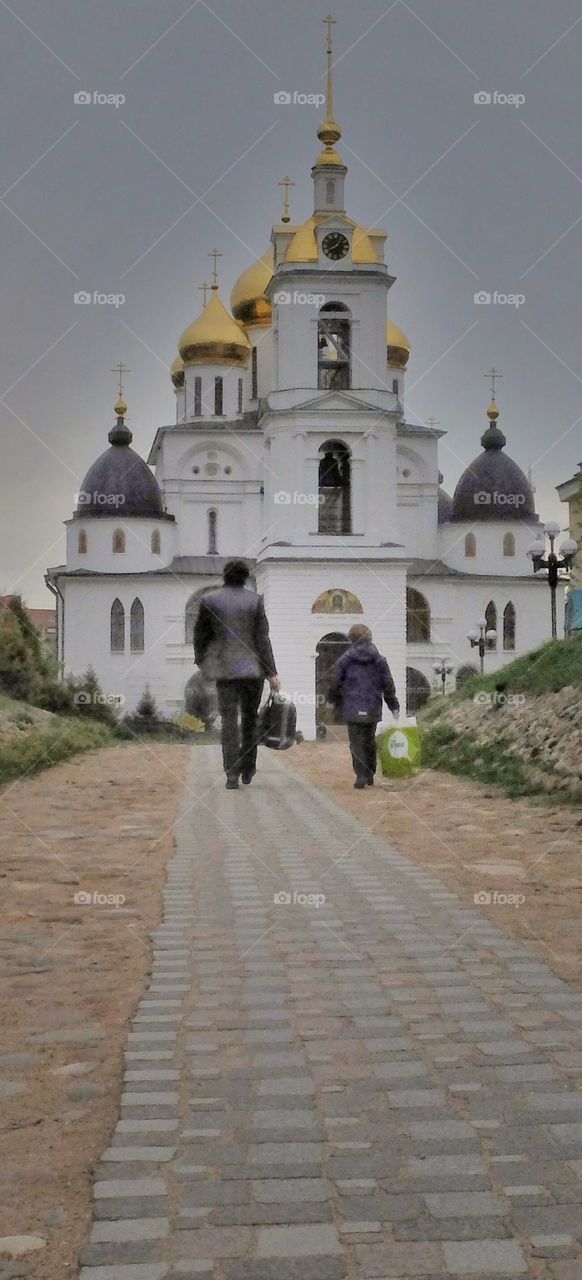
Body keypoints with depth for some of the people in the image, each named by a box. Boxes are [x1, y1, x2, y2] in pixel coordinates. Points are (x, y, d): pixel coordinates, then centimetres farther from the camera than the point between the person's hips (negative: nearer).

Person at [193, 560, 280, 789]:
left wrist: (200, 659, 24)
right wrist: (271, 672, -6)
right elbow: (262, 638, -7)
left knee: (229, 720, 0)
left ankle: (232, 774, -11)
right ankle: (247, 770, 21)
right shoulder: (255, 601, -4)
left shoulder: (209, 600, -1)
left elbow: (200, 633, 6)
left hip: (225, 669, 0)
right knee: (249, 718, 15)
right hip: (252, 667, 0)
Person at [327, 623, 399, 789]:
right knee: (370, 741, 16)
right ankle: (370, 776, 22)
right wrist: (394, 706, 13)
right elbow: (388, 685, 5)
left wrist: (332, 699, 20)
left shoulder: (344, 660, -3)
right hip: (373, 710, 3)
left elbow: (336, 682, 2)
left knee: (356, 743, 0)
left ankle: (361, 776, -11)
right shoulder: (379, 660, 3)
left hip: (352, 710, -3)